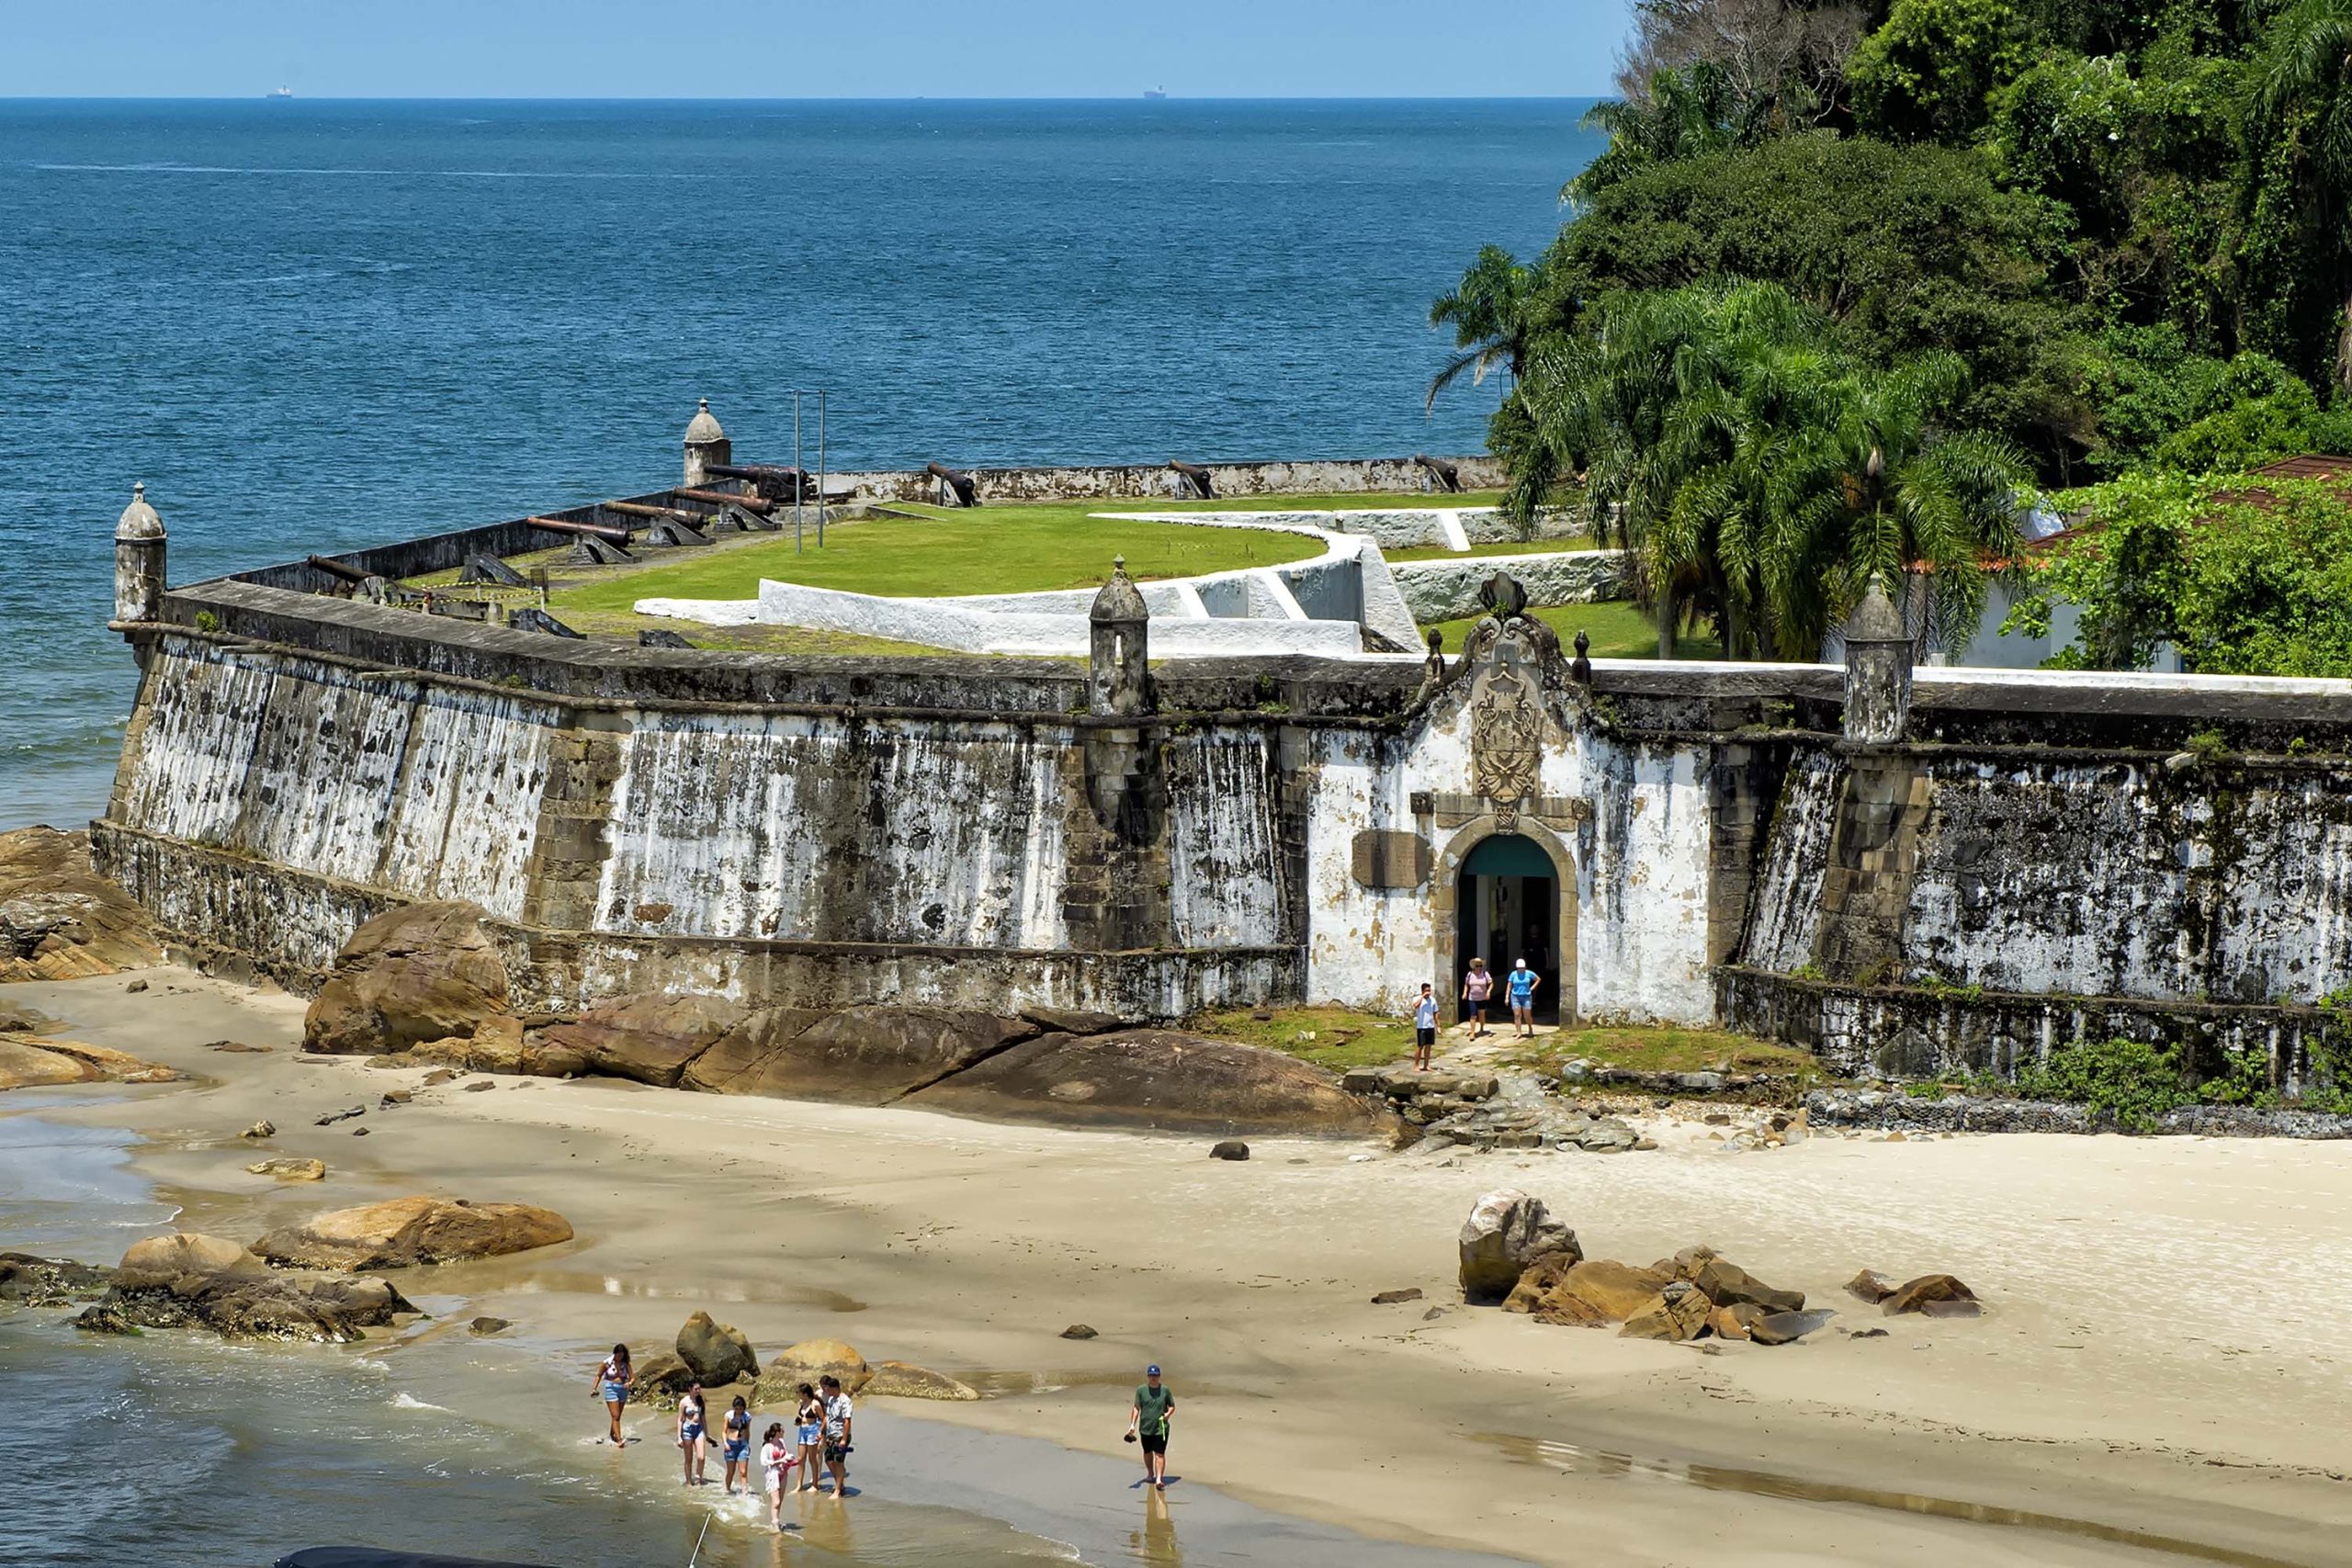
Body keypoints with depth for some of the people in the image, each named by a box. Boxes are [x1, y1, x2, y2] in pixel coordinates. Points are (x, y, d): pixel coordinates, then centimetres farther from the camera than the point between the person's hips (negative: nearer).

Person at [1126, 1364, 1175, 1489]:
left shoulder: (1165, 1390, -1)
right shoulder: (1141, 1390, 0)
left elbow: (1172, 1407, 9)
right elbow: (1136, 1408, 0)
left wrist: (1167, 1414, -12)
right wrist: (1132, 1424, -8)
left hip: (1161, 1428, -2)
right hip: (1145, 1428, 2)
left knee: (1160, 1454, -9)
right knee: (1148, 1452, 18)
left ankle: (1159, 1478, -11)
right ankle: (1150, 1474, 38)